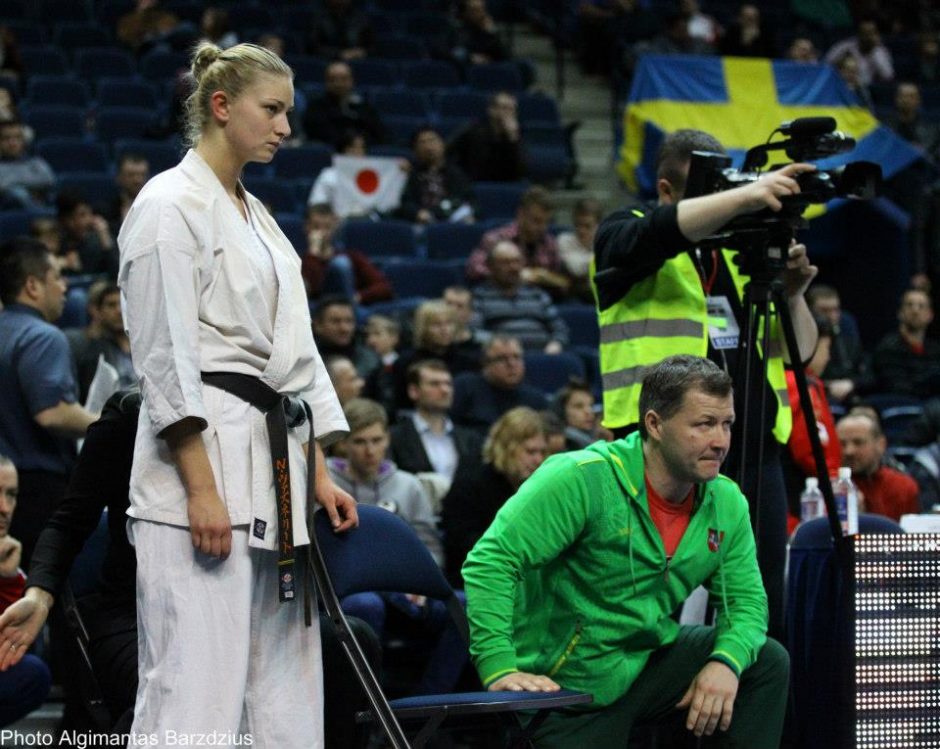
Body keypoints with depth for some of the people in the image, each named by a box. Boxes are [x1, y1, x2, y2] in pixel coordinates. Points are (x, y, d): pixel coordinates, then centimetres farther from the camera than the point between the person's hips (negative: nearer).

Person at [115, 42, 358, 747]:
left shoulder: (258, 217, 21)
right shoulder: (169, 205, -7)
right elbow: (166, 359, -13)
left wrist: (318, 473, 14)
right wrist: (202, 487, -19)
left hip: (273, 458, 9)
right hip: (202, 455, -9)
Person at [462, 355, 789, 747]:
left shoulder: (727, 504, 0)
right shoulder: (581, 479, -21)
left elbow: (745, 599, 4)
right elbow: (491, 562, -26)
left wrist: (726, 662, -19)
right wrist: (500, 668, -35)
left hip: (650, 660, 6)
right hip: (567, 680, -6)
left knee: (767, 662, -4)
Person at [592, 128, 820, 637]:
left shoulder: (739, 250, 20)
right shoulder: (622, 237, 5)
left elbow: (800, 351, 18)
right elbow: (663, 232, -22)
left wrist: (791, 295, -2)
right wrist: (748, 196, -32)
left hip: (755, 452, 5)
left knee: (761, 612, 2)